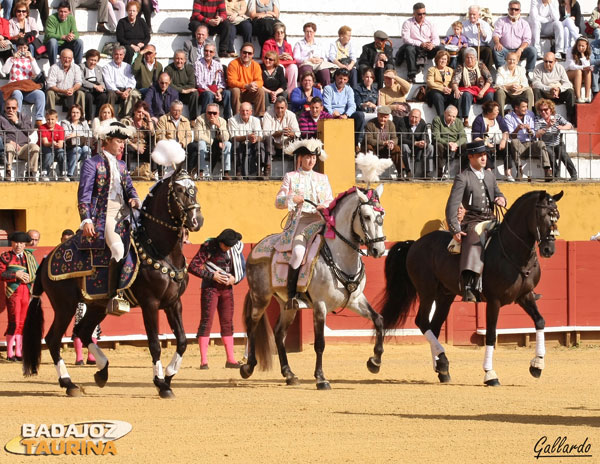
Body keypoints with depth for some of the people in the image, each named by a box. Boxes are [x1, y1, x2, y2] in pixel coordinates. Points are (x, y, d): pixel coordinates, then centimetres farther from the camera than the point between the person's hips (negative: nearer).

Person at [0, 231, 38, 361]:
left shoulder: (29, 256, 14)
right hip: (13, 291, -4)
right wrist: (16, 275, -14)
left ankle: (19, 352, 12)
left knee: (23, 323, 6)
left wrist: (31, 278, -4)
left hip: (27, 291, 4)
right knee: (14, 322, -10)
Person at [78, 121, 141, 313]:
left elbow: (129, 188, 20)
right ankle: (114, 298, -27)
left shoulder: (121, 166, 22)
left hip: (122, 215, 8)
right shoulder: (92, 164, 2)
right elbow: (84, 195, -4)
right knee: (118, 248, -27)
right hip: (103, 216, -8)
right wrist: (86, 220, -15)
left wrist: (134, 200, -5)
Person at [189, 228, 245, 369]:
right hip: (210, 288, -5)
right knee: (206, 321, -8)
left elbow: (243, 269, 11)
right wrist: (212, 276, -19)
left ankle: (230, 359, 15)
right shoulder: (208, 248, -13)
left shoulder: (235, 249, 1)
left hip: (227, 288, 5)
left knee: (227, 322, 9)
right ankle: (203, 361, -10)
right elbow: (193, 267, -14)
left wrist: (235, 279, -10)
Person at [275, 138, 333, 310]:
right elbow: (278, 202, 7)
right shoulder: (290, 177, 13)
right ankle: (291, 295, -24)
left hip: (320, 220, 3)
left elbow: (331, 201, 19)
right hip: (299, 220, -3)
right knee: (299, 251, -31)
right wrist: (292, 199, -14)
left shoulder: (322, 178, 22)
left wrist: (326, 206, -5)